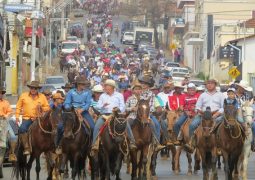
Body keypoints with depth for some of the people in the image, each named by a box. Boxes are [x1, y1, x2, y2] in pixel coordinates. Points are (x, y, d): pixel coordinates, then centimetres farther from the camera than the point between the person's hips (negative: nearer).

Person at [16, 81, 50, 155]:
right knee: (22, 129, -28)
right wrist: (17, 117, 0)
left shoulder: (42, 97, 10)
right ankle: (26, 148, -26)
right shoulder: (24, 96, 8)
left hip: (38, 118, 1)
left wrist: (42, 108, -8)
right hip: (27, 118, -1)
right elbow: (18, 107, 10)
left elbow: (47, 108, 13)